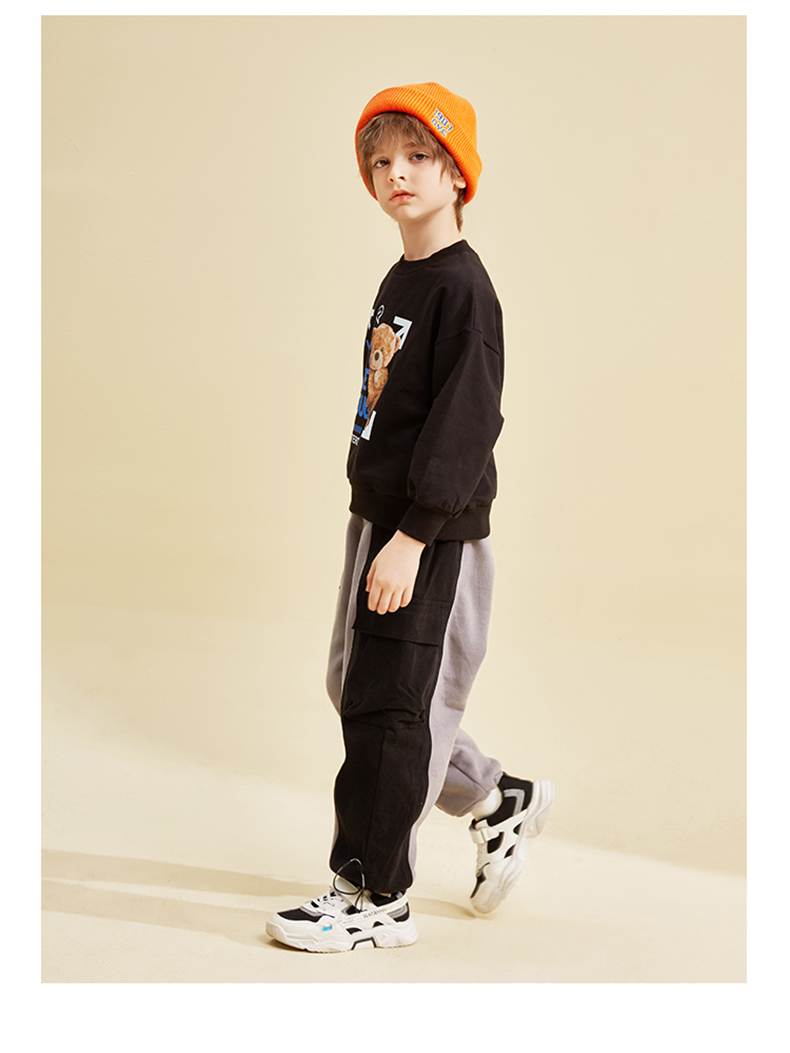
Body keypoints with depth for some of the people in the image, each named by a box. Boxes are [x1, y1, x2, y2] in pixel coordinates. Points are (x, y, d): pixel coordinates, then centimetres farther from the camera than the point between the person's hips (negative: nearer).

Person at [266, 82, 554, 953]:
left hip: (431, 537, -9)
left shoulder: (463, 287, -15)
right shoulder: (399, 282, 13)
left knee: (387, 709, -4)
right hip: (379, 519, 10)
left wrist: (412, 537, -24)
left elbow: (466, 421, -20)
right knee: (353, 690, 16)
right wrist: (383, 525, 20)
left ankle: (376, 897, 9)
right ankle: (500, 801, 32)